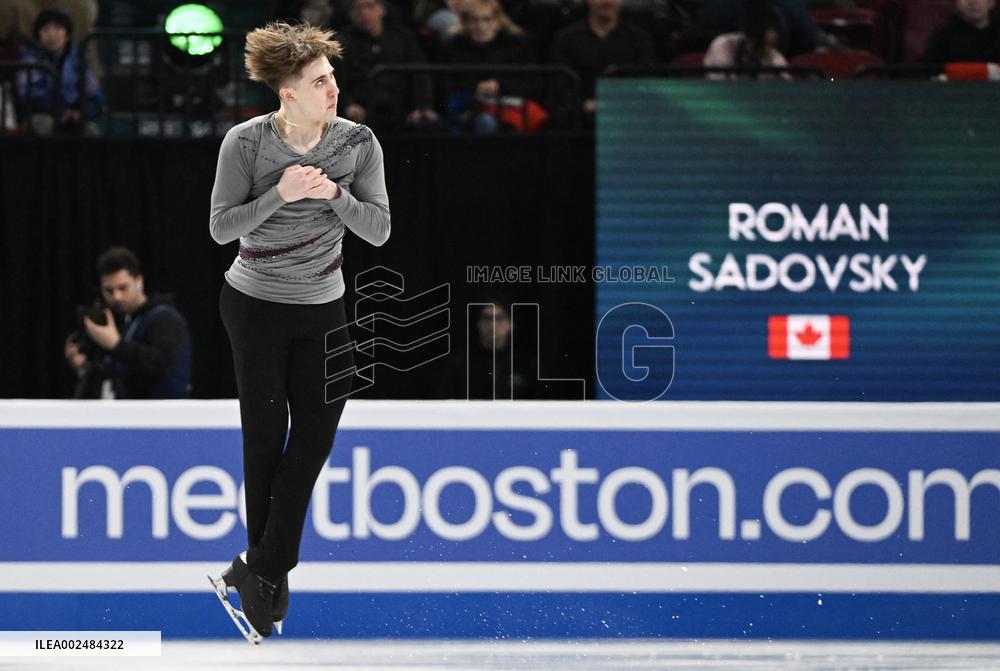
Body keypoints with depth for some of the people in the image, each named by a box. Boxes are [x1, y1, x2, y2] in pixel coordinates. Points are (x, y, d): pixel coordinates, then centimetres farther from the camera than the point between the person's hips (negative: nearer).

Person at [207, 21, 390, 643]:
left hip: (324, 310, 3)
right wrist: (278, 194, -26)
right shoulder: (246, 142, -14)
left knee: (316, 433, -2)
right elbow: (222, 228, -12)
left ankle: (261, 568, 6)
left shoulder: (358, 142, -8)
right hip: (255, 306, -3)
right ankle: (270, 570, 18)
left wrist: (334, 193, -24)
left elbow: (378, 230, -8)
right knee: (266, 432, 6)